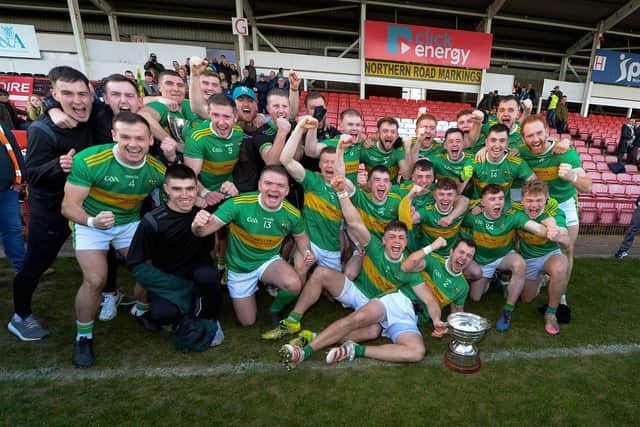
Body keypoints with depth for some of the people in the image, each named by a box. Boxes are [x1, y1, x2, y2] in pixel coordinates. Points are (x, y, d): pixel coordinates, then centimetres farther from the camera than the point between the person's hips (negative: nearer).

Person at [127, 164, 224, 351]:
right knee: (161, 313, -31)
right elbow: (135, 264, -12)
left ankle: (211, 319, -2)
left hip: (197, 268, 3)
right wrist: (177, 286, -20)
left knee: (206, 275, -32)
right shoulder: (152, 222, -19)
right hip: (167, 279, -2)